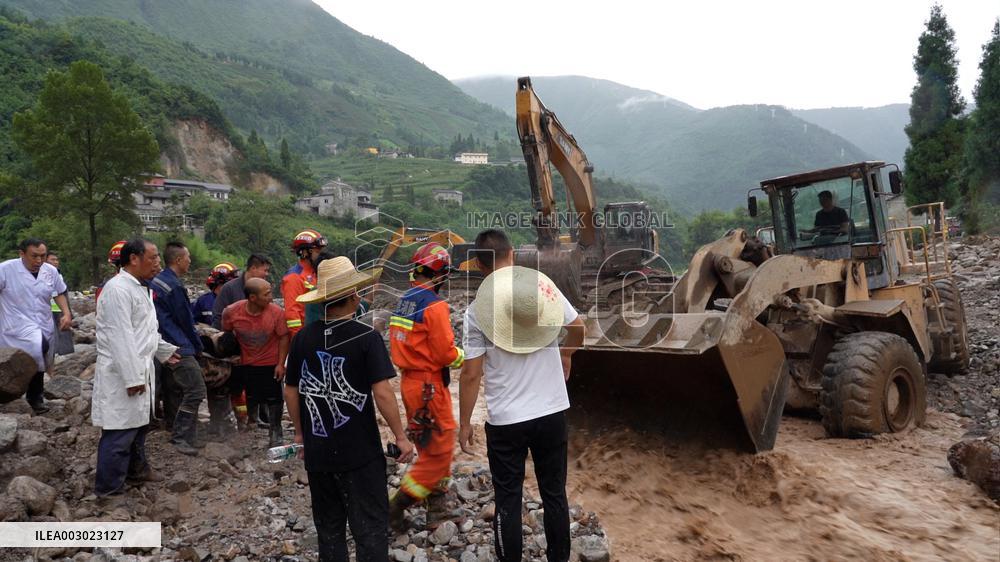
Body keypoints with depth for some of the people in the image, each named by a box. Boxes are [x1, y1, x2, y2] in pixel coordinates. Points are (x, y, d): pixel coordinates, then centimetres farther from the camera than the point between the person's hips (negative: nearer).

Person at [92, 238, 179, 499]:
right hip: (122, 374, -10)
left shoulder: (140, 288, 13)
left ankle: (136, 468, 38)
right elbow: (120, 337, -23)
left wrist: (164, 350, 28)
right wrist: (132, 378, -24)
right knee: (120, 433, -3)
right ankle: (108, 488, 8)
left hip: (140, 370, 10)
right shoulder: (118, 289, -19)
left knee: (138, 424, 22)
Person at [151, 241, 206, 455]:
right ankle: (182, 438, -7)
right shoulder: (174, 286, -16)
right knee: (195, 390, -10)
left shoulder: (155, 281, 12)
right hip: (179, 348, -10)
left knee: (174, 391, 14)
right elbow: (186, 321, -9)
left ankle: (180, 435, 21)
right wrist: (198, 346, 6)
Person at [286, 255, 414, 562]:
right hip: (360, 452, -4)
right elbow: (382, 393, -18)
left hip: (317, 451, 5)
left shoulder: (303, 338, -1)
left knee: (328, 526, 20)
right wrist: (401, 437, -8)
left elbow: (291, 391, 7)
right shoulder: (366, 337, -14)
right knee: (370, 528, 7)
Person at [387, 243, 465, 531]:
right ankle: (395, 507, 6)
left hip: (409, 382, 9)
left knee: (431, 450, 19)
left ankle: (437, 510, 29)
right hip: (429, 387, -9)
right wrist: (465, 355, 2)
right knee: (439, 454, 3)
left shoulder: (403, 302, 8)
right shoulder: (435, 305, -17)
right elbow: (446, 354, -19)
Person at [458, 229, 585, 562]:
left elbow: (471, 375, -9)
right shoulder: (546, 287, -4)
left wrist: (464, 423, 2)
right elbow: (579, 328, 11)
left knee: (508, 501, 12)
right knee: (555, 494, 18)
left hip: (505, 421, -3)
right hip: (553, 413, 3)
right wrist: (566, 354, 31)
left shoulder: (478, 309, -11)